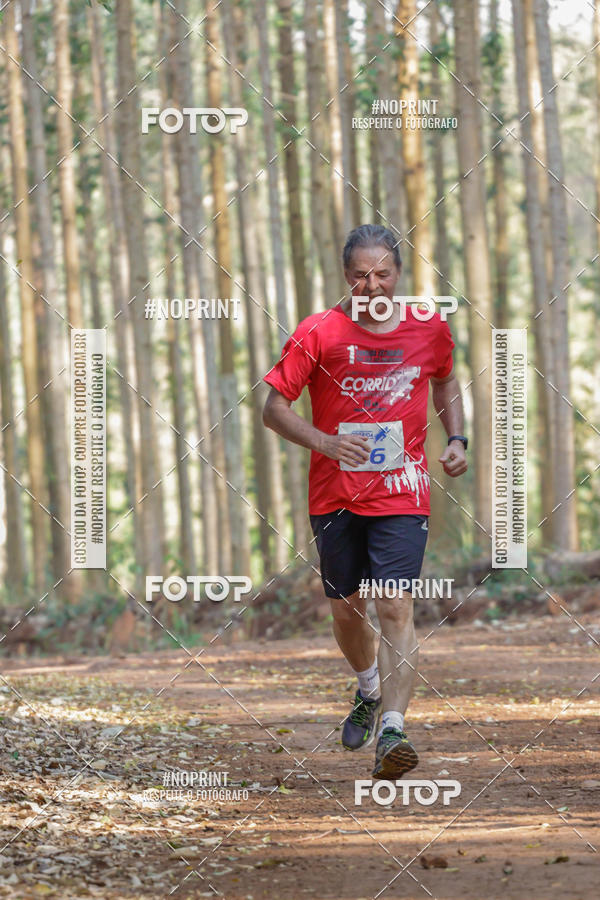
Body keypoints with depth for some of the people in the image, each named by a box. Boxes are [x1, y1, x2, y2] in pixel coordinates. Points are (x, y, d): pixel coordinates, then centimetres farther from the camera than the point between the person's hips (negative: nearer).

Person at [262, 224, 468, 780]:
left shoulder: (429, 329, 1)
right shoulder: (318, 333, -6)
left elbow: (445, 381, 23)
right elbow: (274, 407, -5)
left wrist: (457, 439, 7)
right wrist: (325, 443, -21)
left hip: (401, 494, -1)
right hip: (335, 495, 1)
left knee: (395, 608, -16)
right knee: (346, 609, 14)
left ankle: (391, 732, -23)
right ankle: (369, 690, 45)